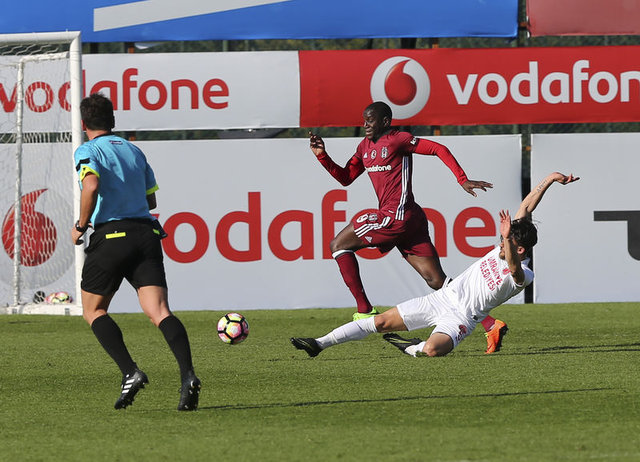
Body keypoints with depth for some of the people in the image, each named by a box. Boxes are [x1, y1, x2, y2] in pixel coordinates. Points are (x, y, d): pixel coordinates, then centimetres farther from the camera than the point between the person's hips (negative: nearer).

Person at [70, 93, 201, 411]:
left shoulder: (87, 151, 1)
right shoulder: (134, 151, 20)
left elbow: (91, 186, -19)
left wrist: (81, 225, -7)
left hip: (111, 235, -5)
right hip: (146, 234, 5)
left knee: (93, 311, 13)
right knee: (159, 311, -7)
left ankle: (130, 372, -6)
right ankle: (187, 374, -30)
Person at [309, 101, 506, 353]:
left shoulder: (397, 140, -4)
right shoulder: (365, 147, 21)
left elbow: (439, 150, -8)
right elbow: (345, 177, 28)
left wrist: (463, 180, -15)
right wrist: (322, 156, 15)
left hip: (396, 217, -9)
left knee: (339, 245, 1)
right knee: (437, 281, 2)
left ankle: (364, 311, -3)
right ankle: (491, 325, -4)